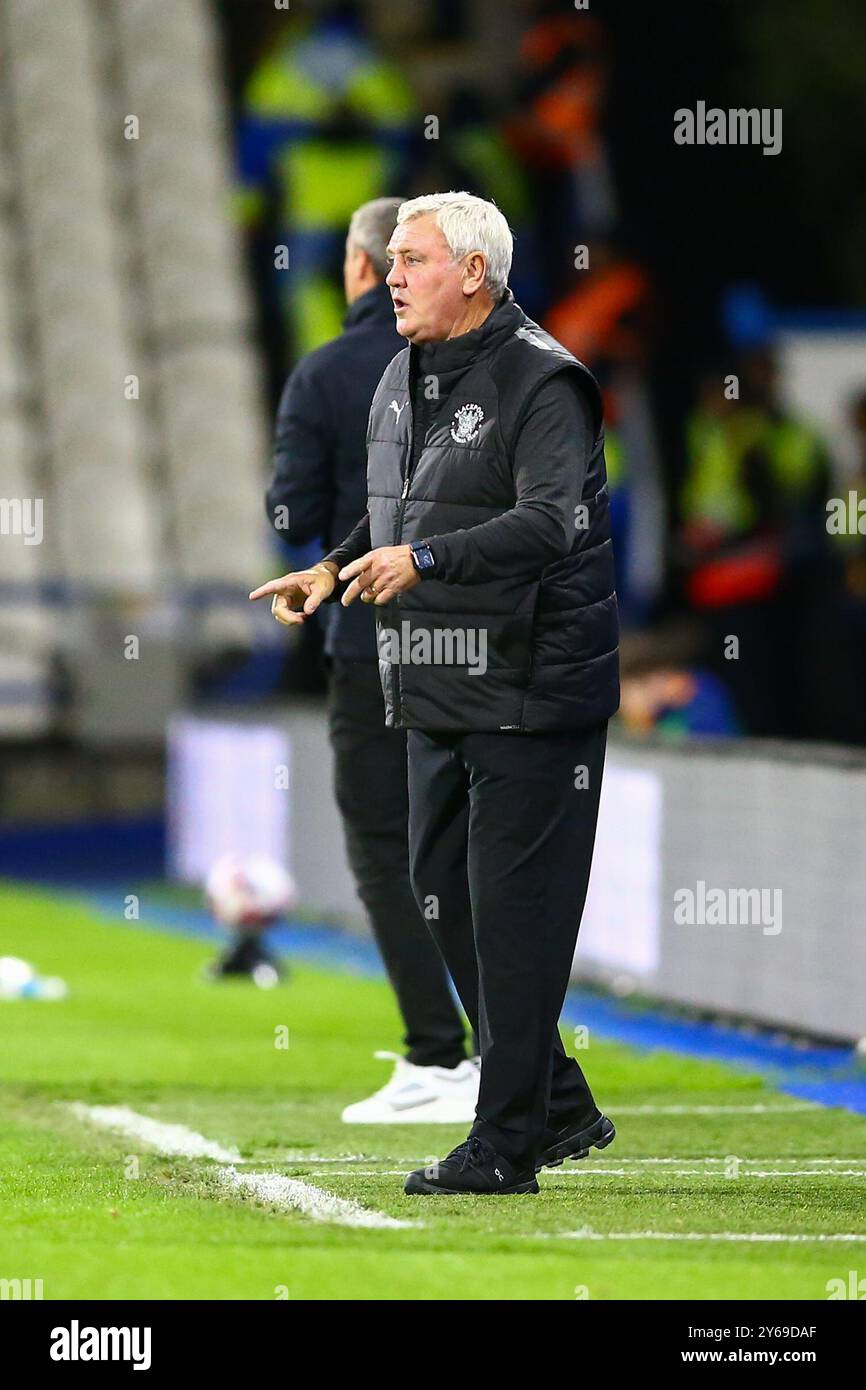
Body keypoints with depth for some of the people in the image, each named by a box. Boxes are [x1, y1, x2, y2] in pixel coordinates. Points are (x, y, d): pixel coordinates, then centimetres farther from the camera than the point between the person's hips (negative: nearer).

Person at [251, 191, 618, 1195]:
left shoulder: (540, 381, -13)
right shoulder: (402, 381, 14)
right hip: (435, 696, 9)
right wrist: (334, 569, 13)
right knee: (442, 896, 12)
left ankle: (506, 1143, -1)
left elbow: (551, 521, -27)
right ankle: (561, 1107, 24)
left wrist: (422, 560, -35)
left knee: (513, 914, -6)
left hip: (531, 692, -9)